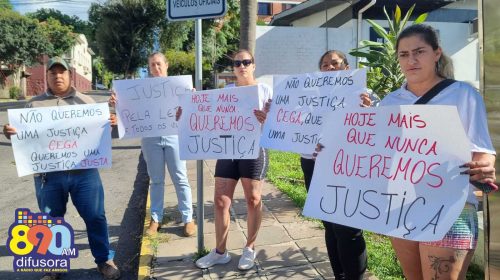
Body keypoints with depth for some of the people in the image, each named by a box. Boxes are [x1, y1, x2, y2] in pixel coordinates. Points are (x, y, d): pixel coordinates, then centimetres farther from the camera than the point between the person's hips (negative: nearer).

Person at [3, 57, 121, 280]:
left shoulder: (85, 101, 10)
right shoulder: (34, 104, 11)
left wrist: (108, 124, -10)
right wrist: (11, 133, -9)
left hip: (84, 172, -1)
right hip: (48, 174, 1)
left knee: (95, 216, 3)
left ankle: (104, 260, 19)